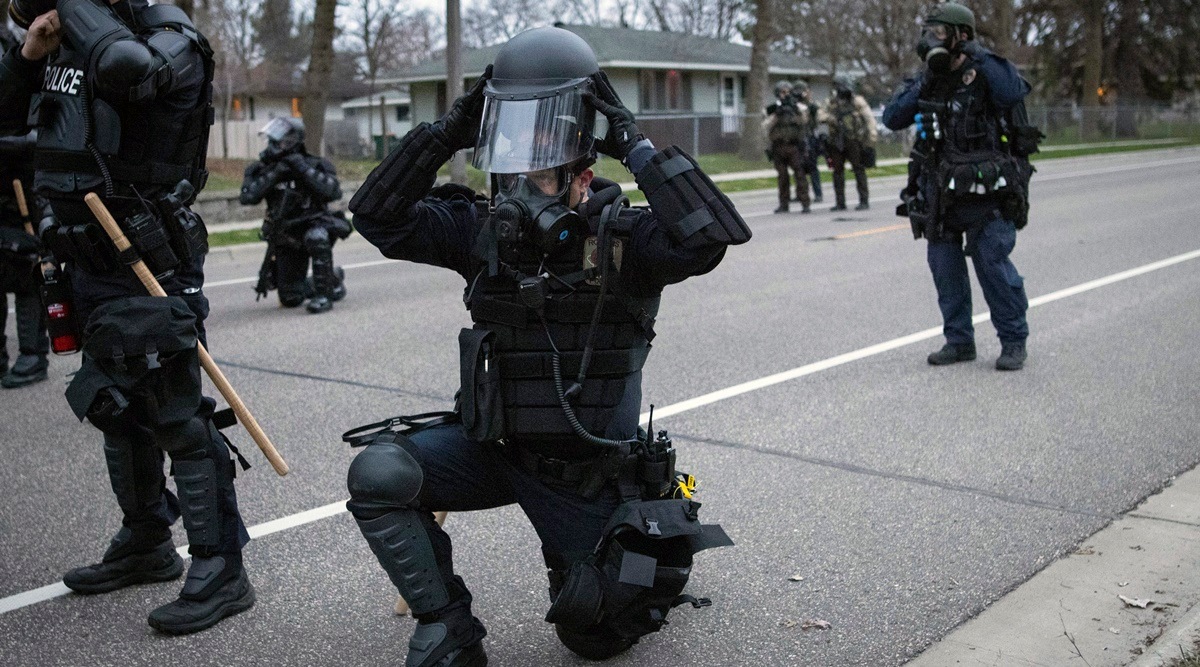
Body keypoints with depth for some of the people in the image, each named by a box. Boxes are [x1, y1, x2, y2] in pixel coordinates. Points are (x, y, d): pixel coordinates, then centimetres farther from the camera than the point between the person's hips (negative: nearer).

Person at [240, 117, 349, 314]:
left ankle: (325, 293, -26)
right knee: (290, 299, 1)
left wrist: (304, 169, -29)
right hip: (286, 241, 4)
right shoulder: (263, 168, -4)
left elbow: (333, 192, -28)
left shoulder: (316, 165, -11)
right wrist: (273, 174, -25)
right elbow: (247, 197, -18)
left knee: (316, 237, -41)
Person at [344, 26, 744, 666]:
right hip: (491, 446, 3)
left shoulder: (622, 236, -17)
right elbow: (377, 216, -8)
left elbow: (711, 235, -36)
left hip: (588, 470, -2)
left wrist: (635, 144, -29)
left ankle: (657, 562, 45)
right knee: (379, 475, -24)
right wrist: (446, 132, -15)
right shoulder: (484, 229, -6)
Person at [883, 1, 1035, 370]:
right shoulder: (927, 80, 9)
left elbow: (1014, 91, -29)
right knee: (945, 267, 9)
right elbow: (892, 119, 3)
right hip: (939, 194, 6)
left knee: (993, 264, -6)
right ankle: (959, 340, 21)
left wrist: (979, 57, -24)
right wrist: (922, 86, -8)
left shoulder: (984, 73, -8)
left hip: (986, 192, -6)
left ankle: (1013, 341, 8)